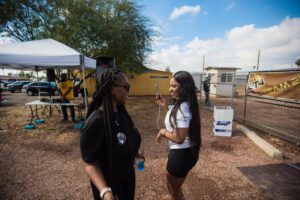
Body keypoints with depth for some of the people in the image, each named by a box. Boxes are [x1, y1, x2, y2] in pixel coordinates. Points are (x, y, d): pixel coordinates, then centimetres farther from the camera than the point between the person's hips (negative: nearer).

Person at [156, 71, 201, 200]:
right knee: (168, 175, 34)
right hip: (183, 151, 10)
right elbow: (176, 121, 17)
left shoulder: (182, 108, -28)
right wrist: (166, 107, 10)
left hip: (182, 153, -10)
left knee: (174, 189, 17)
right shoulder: (182, 104, 3)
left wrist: (163, 132, -14)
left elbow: (179, 138, -29)